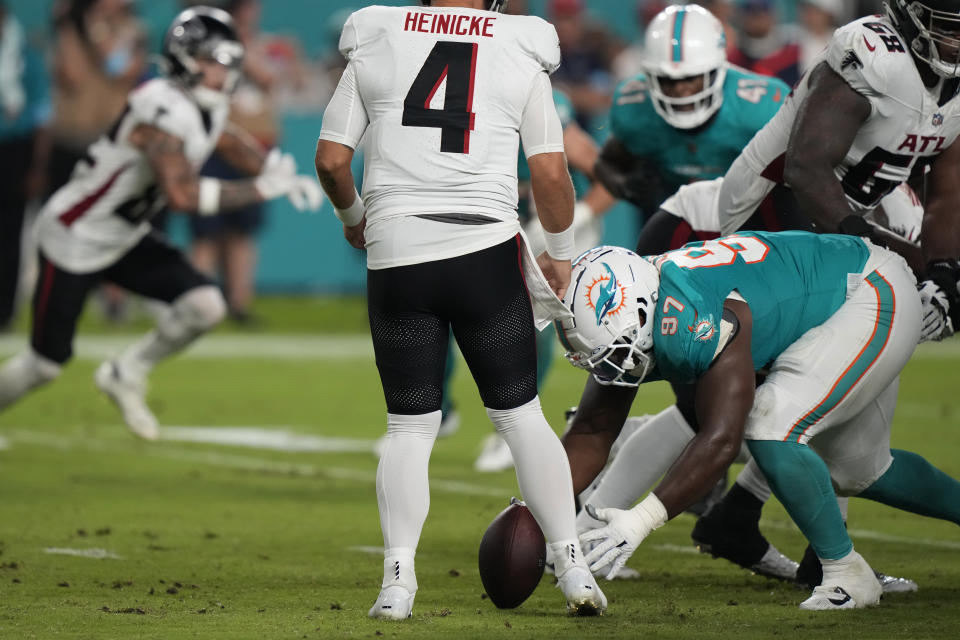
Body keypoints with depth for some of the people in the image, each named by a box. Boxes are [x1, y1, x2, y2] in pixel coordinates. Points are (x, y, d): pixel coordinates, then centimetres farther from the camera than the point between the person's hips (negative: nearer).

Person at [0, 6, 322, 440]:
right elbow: (182, 195, -39)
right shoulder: (165, 110, -29)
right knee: (46, 362, -2)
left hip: (125, 240, 8)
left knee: (205, 306, -9)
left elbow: (232, 144, 23)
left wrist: (282, 177, 5)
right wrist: (260, 190, -33)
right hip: (75, 239, -8)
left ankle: (126, 375, 10)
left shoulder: (206, 107, -1)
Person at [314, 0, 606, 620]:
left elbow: (331, 160, 5)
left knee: (410, 427, 9)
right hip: (486, 251, -1)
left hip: (396, 255, 1)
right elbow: (551, 174, 2)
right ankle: (573, 567, 8)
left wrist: (352, 214, 25)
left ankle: (398, 579, -1)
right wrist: (561, 254, 17)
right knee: (521, 416, 10)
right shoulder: (521, 55, 4)